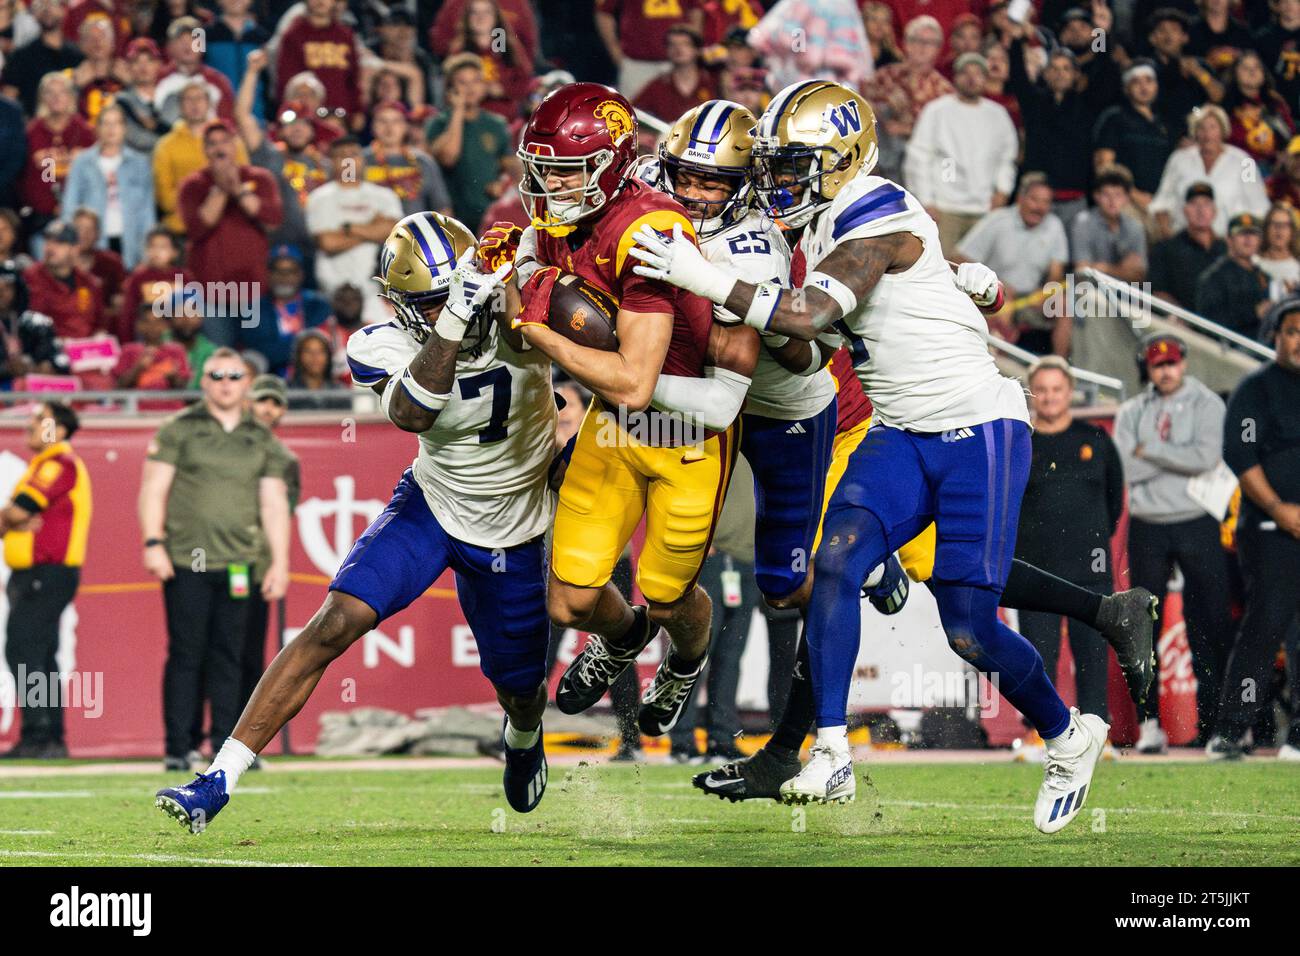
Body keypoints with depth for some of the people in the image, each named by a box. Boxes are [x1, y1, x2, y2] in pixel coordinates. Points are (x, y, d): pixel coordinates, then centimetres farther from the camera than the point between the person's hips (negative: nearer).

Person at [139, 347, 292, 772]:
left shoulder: (262, 440, 15)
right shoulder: (179, 429, 6)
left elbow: (274, 503, 14)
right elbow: (153, 488, 2)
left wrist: (280, 562, 7)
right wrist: (153, 543, -9)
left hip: (237, 563, 3)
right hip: (185, 562, -3)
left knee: (228, 657, 3)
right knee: (186, 654, -4)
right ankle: (179, 748, -2)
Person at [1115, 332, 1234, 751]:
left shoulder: (1206, 405, 2)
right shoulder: (1131, 412, 10)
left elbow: (1205, 458, -14)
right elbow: (1122, 469, -4)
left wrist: (1150, 450, -8)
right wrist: (1176, 457, -9)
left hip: (1197, 524, -2)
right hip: (1147, 528, 2)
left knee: (1209, 623, -2)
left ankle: (1213, 720, 4)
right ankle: (1149, 723, 1)